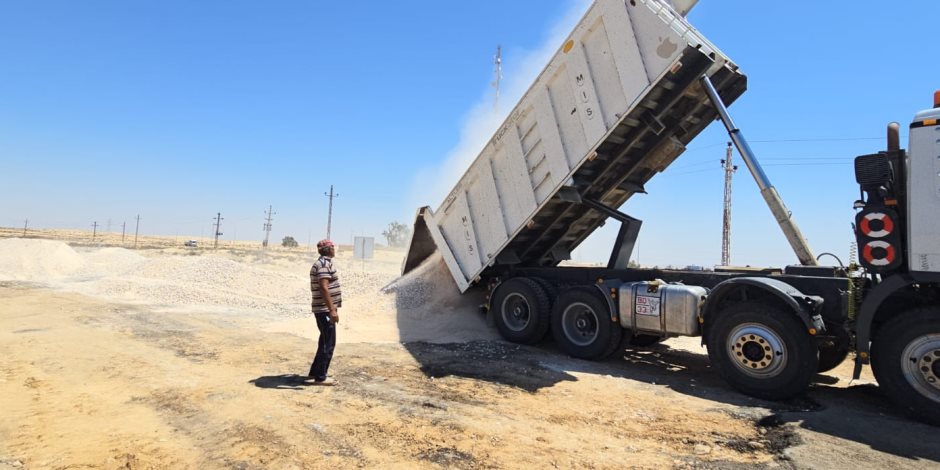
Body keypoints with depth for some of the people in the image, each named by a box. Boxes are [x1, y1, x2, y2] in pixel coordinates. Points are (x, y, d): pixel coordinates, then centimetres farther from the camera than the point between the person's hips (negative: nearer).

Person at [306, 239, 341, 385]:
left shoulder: (320, 263, 17)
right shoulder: (324, 263, -16)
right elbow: (324, 288, -25)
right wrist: (332, 309, -28)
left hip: (322, 309, 10)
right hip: (325, 310, -10)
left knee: (325, 343, 17)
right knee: (328, 344, -4)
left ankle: (314, 373, 24)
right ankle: (320, 377, 3)